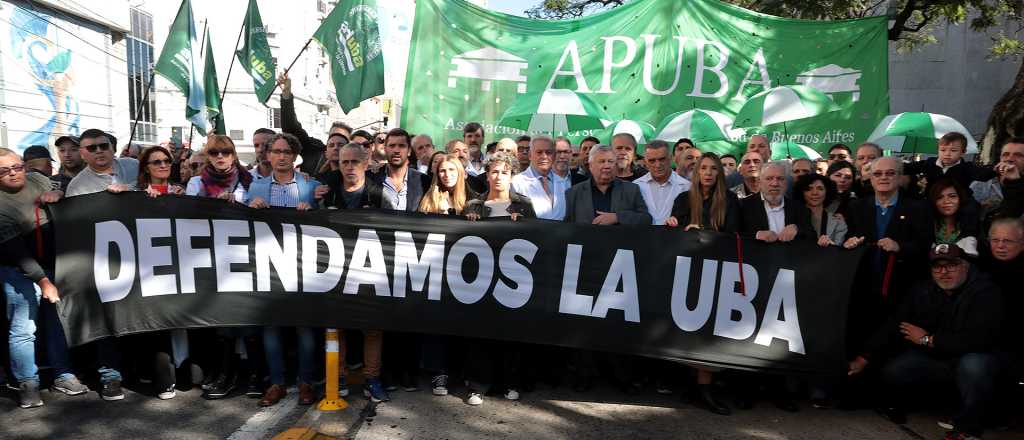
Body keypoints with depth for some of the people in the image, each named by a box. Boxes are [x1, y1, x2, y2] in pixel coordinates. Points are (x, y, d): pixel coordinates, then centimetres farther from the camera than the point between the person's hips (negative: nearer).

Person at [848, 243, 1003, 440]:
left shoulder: (985, 291, -17)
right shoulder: (922, 290, -1)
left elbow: (979, 339, -30)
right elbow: (892, 325, -5)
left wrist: (927, 339, -18)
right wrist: (864, 358, -15)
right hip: (930, 359, 4)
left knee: (974, 365, -38)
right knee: (892, 370, -20)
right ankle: (896, 406, 16)